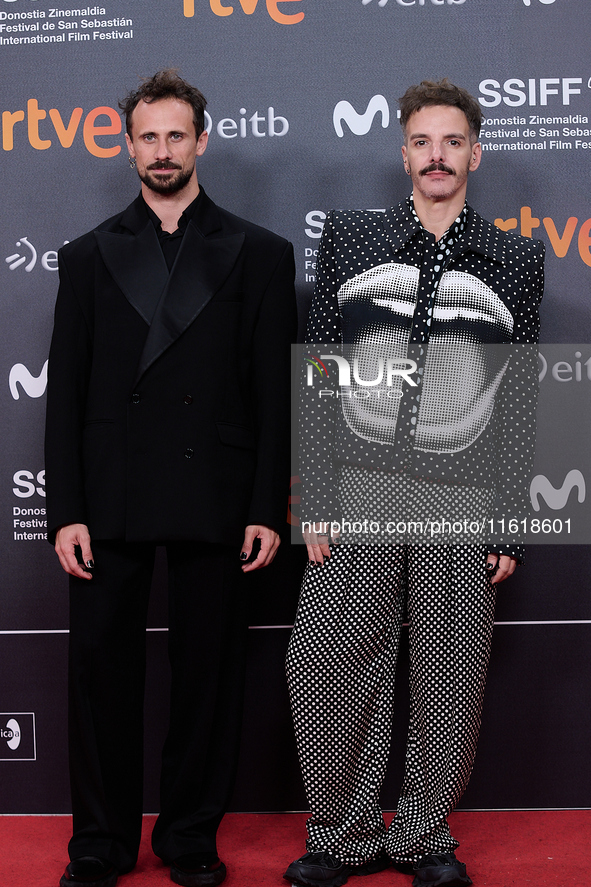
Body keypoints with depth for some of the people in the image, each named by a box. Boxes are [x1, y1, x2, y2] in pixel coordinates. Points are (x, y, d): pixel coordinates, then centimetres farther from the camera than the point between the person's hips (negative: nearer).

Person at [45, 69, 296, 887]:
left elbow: (274, 392, 2)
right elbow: (66, 391, 5)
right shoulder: (89, 256, 10)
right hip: (109, 502, 1)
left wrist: (268, 509, -5)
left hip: (212, 502, -1)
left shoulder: (258, 255, 6)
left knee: (208, 674, 7)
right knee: (102, 670, 6)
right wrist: (66, 510, -3)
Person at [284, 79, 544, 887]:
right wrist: (316, 501, -3)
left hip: (463, 501, 0)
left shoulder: (515, 261, 8)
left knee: (450, 680, 5)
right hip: (360, 491, 0)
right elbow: (321, 379, 4)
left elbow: (519, 401, 7)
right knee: (328, 665, -1)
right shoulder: (350, 238, 7)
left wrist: (508, 521, 1)